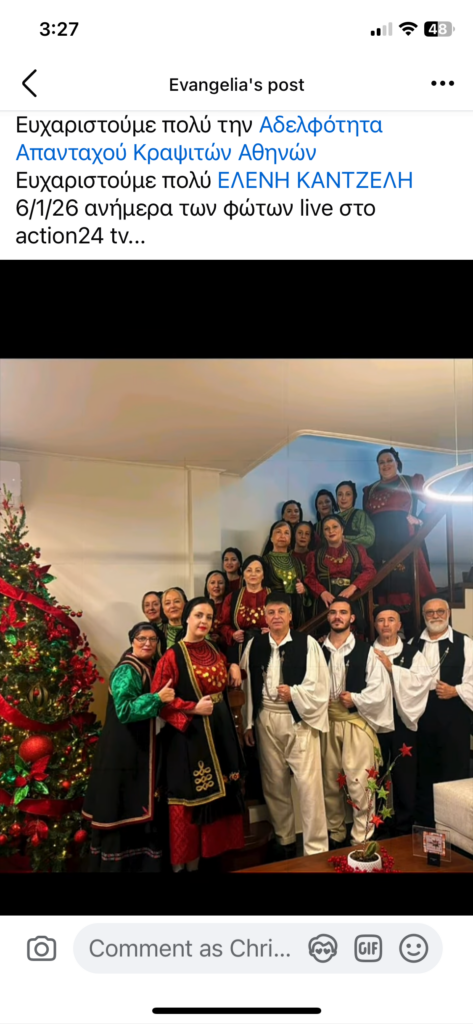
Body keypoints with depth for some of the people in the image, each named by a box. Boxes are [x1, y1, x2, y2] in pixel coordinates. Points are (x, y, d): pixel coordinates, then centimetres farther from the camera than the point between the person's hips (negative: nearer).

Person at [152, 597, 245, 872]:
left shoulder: (215, 651, 9)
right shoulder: (173, 656, -12)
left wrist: (233, 668, 5)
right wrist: (193, 708, -20)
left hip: (220, 733, 7)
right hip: (190, 736, -6)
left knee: (220, 794, 12)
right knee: (192, 796, 2)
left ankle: (210, 854, 26)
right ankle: (186, 861, 17)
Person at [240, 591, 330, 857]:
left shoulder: (307, 643, -4)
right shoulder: (254, 645, 6)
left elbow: (320, 685, -5)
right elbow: (248, 686, 8)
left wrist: (294, 693, -16)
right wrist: (248, 722, 6)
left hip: (299, 720, -3)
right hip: (266, 721, 4)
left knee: (308, 783, -6)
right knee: (275, 783, 13)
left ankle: (316, 849, 5)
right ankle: (285, 840, 29)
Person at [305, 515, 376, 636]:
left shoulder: (357, 550, 14)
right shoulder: (315, 555, 14)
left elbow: (370, 570, 2)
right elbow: (310, 578, 4)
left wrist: (352, 587, -14)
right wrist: (322, 592, -16)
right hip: (327, 601, 0)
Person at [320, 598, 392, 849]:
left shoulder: (366, 651, -3)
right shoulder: (318, 650, 4)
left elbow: (380, 688, -6)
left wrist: (355, 699, -12)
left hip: (357, 722, -3)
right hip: (327, 722, 3)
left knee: (358, 783, -5)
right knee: (330, 781, 13)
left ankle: (361, 838, 9)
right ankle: (335, 833, 29)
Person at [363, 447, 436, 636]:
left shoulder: (412, 482, 11)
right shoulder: (370, 491, 22)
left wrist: (419, 519, -8)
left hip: (405, 543, -3)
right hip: (379, 547, 4)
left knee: (407, 588, -10)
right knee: (384, 590, -2)